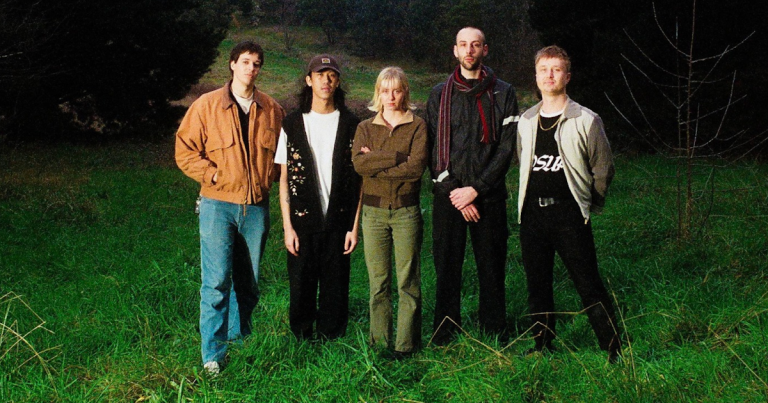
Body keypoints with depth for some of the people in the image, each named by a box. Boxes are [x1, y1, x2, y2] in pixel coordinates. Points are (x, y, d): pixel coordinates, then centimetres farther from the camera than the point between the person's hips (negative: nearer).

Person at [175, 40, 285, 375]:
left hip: (256, 207, 3)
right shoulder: (207, 106, 0)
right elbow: (185, 151, 0)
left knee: (249, 282, 12)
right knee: (216, 282, -7)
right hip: (218, 205, -3)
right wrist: (214, 175, -10)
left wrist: (268, 178, 5)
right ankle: (213, 355, 0)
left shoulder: (272, 110, 8)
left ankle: (239, 340, 30)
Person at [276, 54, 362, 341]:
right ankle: (302, 343, 22)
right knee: (301, 287, 5)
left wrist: (355, 226, -2)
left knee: (335, 288, 5)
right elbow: (284, 179, 4)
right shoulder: (293, 124, 4)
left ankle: (331, 343, 20)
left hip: (339, 221, 0)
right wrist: (287, 226, -3)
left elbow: (360, 178, 3)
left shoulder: (351, 125, 3)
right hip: (303, 221, 0)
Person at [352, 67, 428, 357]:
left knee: (408, 281, 0)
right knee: (378, 282, 6)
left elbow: (417, 166, -12)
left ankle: (406, 344, 8)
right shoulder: (366, 128, 10)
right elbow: (358, 163, -8)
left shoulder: (417, 126, 3)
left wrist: (376, 163, -9)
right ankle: (379, 342, 16)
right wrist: (396, 158, -13)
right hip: (373, 211, 2)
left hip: (406, 211, -2)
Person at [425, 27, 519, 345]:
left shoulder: (503, 94, 5)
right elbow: (432, 149, 3)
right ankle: (444, 337, 14)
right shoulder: (439, 94, 8)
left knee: (492, 267, 4)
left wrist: (475, 189, -10)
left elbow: (506, 148, -1)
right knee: (447, 267, 3)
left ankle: (495, 336, 16)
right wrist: (455, 192, -7)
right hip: (448, 196, 1)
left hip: (489, 195, 0)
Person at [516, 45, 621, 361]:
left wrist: (587, 205, 10)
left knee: (589, 285, -4)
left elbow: (603, 170, 5)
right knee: (537, 284, 10)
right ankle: (542, 346, 22)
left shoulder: (586, 121, -2)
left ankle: (614, 351, 4)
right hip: (532, 213, 5)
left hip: (568, 214, -4)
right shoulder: (526, 122, 11)